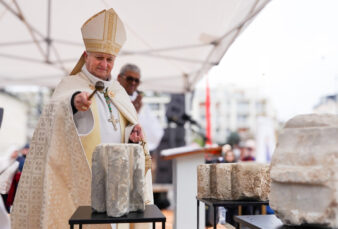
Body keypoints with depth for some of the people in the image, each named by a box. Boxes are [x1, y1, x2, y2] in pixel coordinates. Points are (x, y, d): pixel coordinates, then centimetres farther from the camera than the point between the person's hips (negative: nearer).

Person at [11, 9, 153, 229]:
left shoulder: (118, 90, 13)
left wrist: (133, 134, -8)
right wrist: (74, 102, -48)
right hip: (83, 184, -5)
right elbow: (57, 110, -26)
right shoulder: (71, 85, -5)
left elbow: (129, 128, 15)